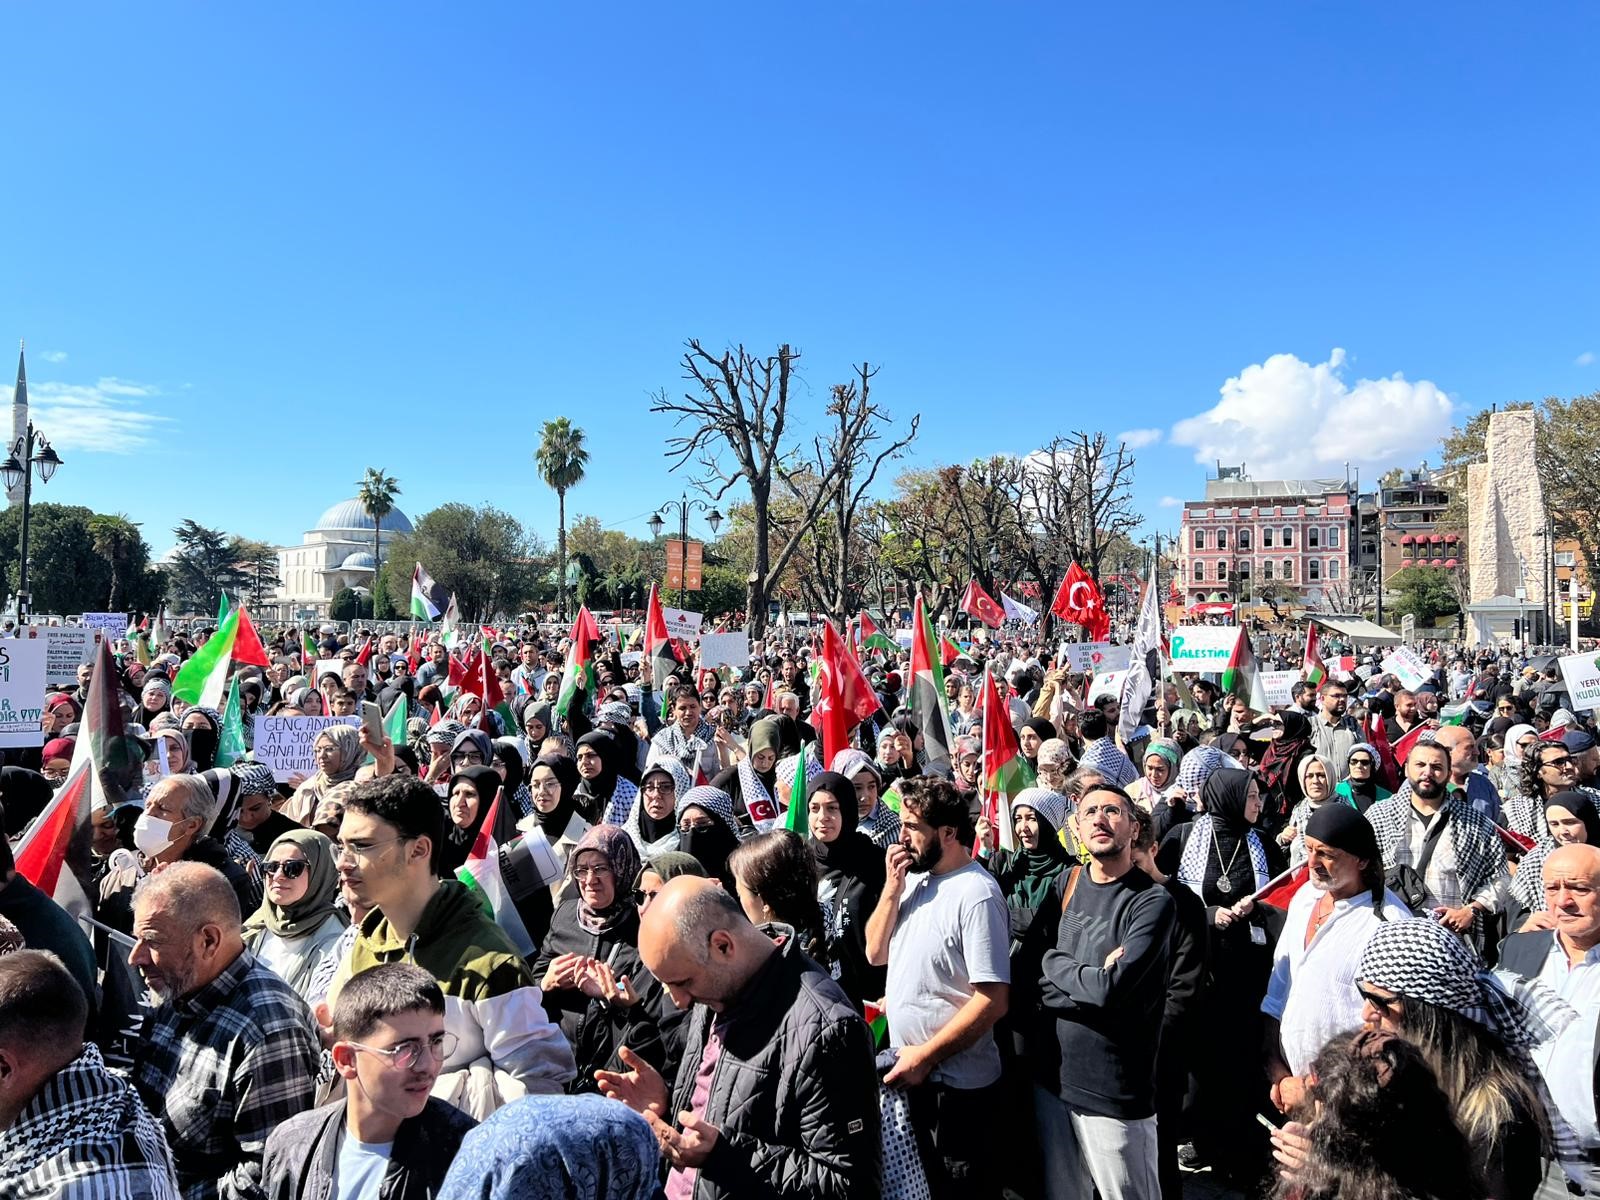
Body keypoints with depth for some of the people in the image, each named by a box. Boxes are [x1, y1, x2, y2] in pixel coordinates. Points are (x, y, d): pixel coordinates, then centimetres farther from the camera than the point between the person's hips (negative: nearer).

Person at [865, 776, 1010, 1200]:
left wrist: (925, 1056, -19)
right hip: (908, 1073, 8)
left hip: (956, 1084, -8)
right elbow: (876, 953, 5)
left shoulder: (975, 894, -21)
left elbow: (992, 1000, -23)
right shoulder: (915, 878, 4)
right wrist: (892, 888, -8)